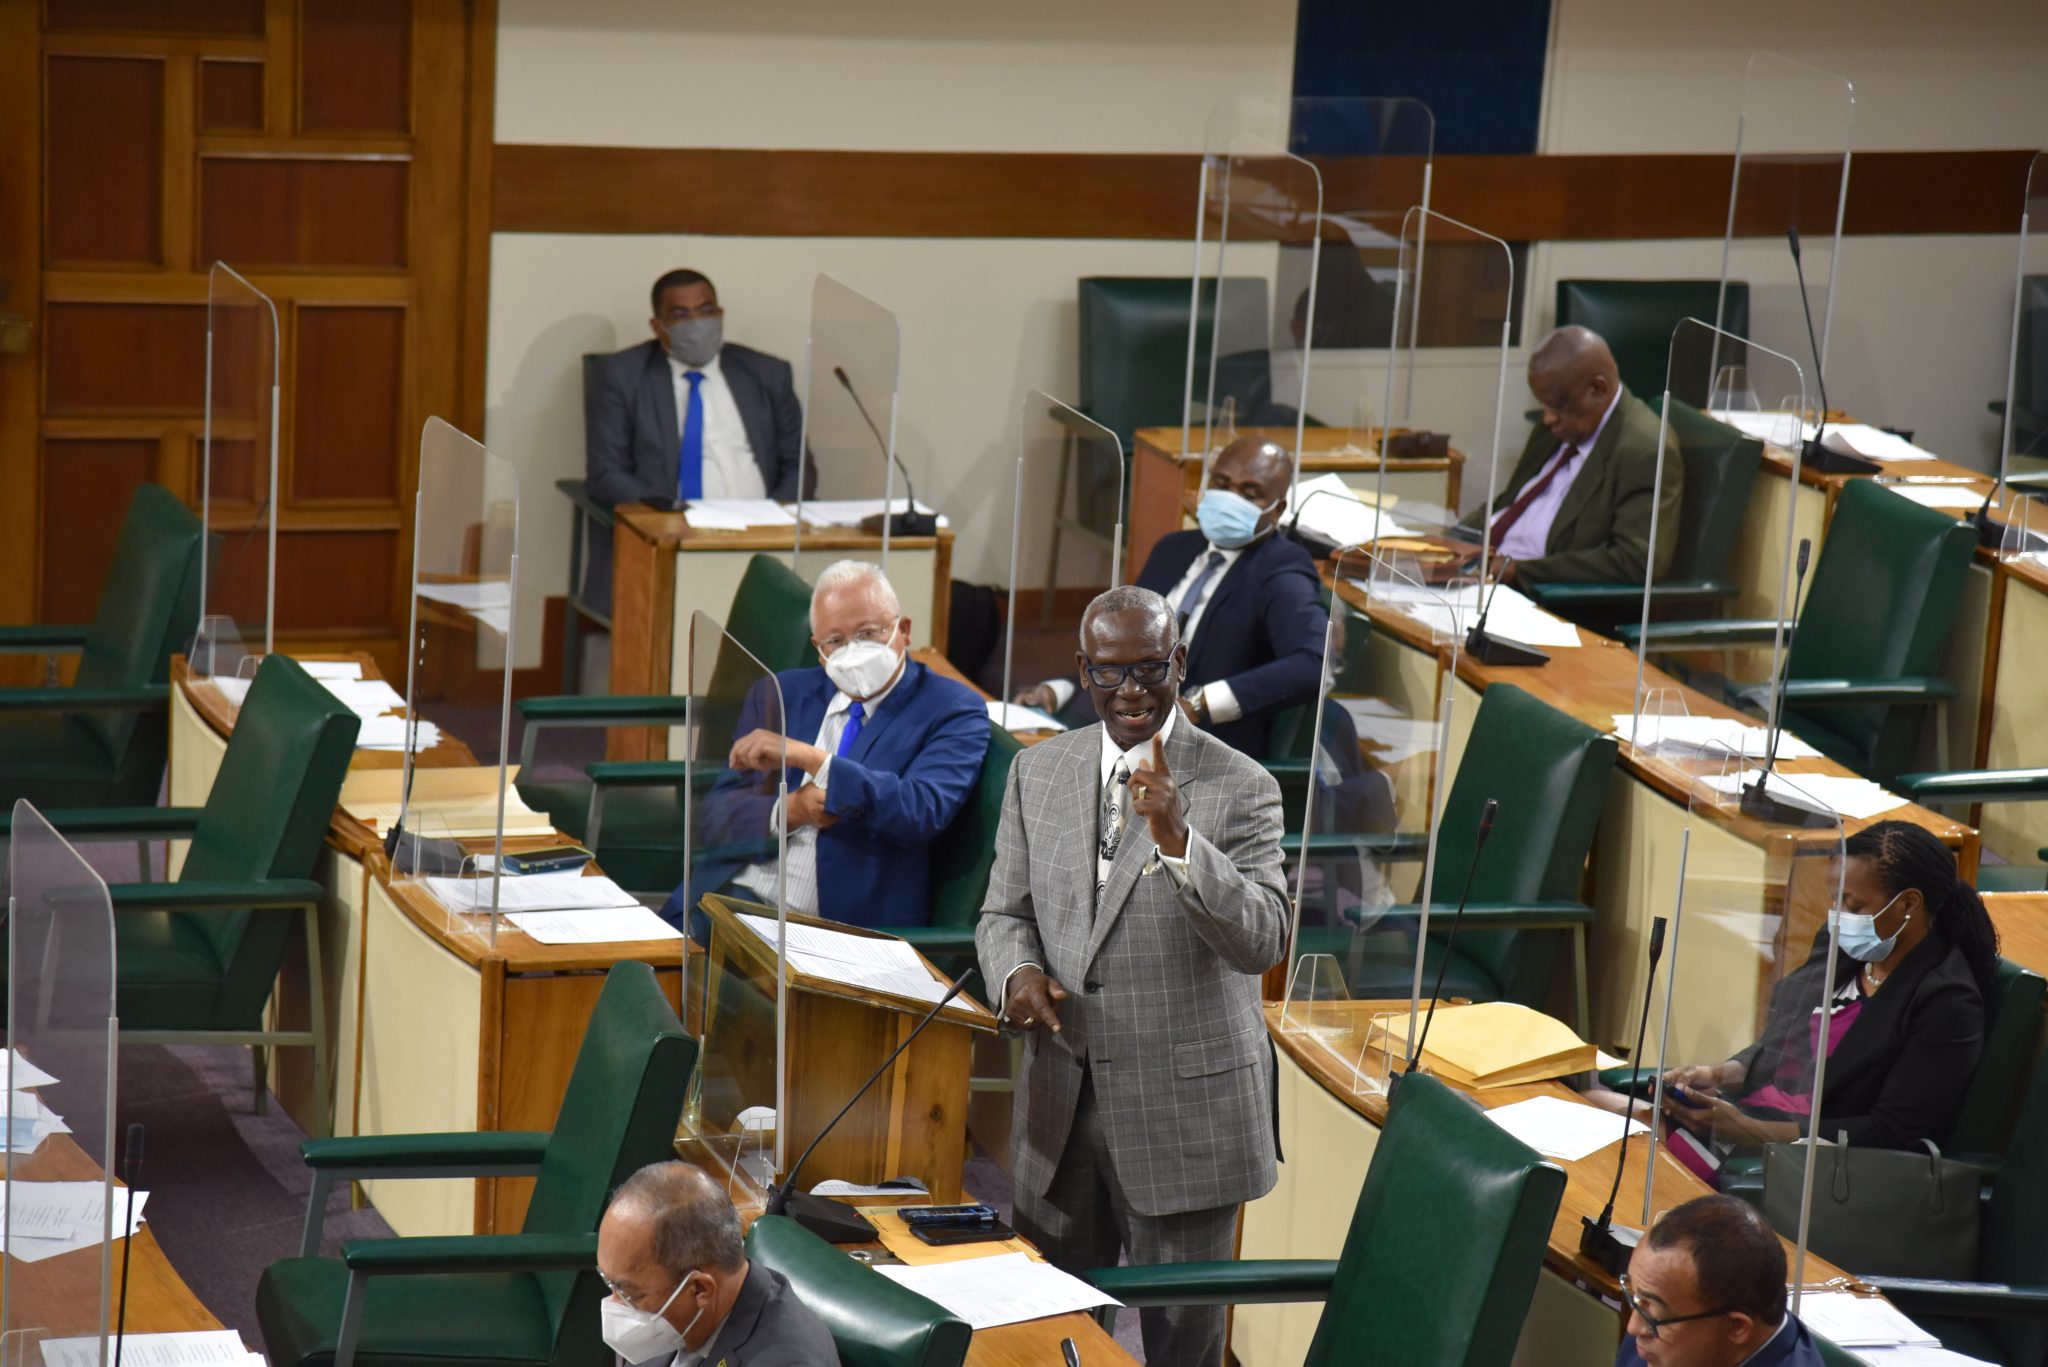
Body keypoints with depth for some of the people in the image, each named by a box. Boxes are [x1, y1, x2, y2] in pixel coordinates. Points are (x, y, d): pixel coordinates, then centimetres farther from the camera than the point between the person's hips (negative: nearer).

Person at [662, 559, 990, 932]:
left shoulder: (953, 711, 3)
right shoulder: (781, 694, 17)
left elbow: (923, 812, -14)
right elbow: (715, 810, 11)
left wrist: (807, 758, -19)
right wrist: (789, 812, -11)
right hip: (738, 895, 4)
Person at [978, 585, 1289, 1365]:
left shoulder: (1240, 789, -9)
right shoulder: (1038, 773, 6)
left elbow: (1262, 943, -19)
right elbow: (1004, 912, 11)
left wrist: (1178, 841, -33)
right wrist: (1017, 972, -12)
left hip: (1184, 1109, -4)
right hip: (1060, 1103, 4)